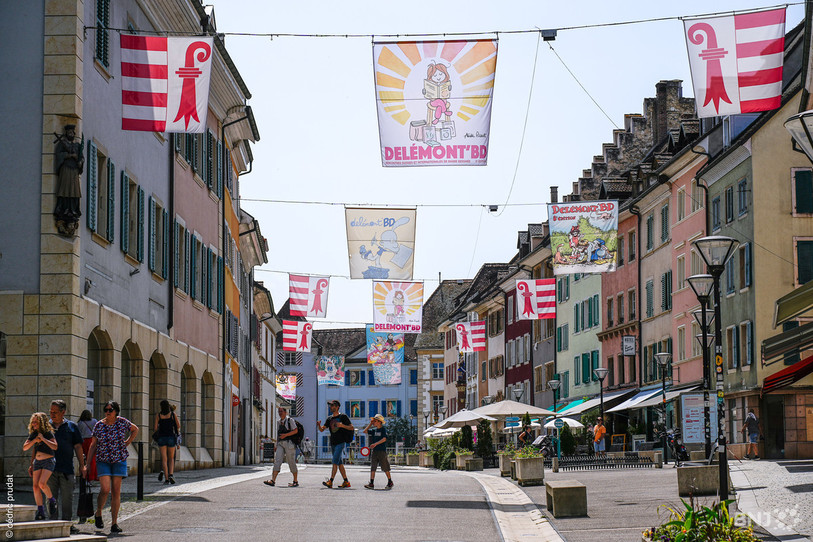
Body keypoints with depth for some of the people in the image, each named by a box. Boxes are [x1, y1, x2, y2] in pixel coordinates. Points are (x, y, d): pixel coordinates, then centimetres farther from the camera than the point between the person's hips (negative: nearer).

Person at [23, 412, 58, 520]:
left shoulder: (48, 433, -7)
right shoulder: (33, 434, 10)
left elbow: (55, 447, -18)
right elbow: (24, 448, 5)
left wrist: (43, 439, -19)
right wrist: (34, 440, -9)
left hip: (48, 461, -6)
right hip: (37, 462, 6)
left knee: (42, 483, -22)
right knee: (36, 486, -2)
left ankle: (51, 501, 3)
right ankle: (40, 511, 5)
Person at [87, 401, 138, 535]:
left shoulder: (122, 422, -1)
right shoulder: (99, 425, -1)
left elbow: (135, 429, 18)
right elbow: (93, 445, 6)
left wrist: (127, 443, 8)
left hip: (119, 460, 1)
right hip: (103, 460, -1)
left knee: (116, 491, -1)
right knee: (105, 489, -15)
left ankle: (114, 523, 3)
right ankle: (98, 513, 12)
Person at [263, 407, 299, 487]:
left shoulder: (290, 420, -1)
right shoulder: (279, 422, 17)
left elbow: (295, 431, -7)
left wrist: (285, 435, -16)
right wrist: (276, 445, 20)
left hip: (289, 443, -6)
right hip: (280, 444, 6)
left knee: (291, 462, -2)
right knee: (277, 460, -9)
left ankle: (295, 482, 7)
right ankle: (273, 481, -18)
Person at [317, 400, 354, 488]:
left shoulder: (343, 417, -3)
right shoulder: (329, 418, 15)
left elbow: (351, 428, -5)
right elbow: (322, 429, 11)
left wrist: (342, 425, -22)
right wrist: (319, 425, -11)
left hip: (341, 442, -7)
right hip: (333, 443, 7)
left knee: (335, 462, -16)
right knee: (339, 463, 9)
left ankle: (330, 482, -21)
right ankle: (346, 482, 14)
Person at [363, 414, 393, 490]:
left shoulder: (383, 430, -6)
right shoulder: (374, 430, 14)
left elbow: (384, 439, -19)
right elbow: (365, 431, 19)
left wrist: (375, 444, -27)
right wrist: (370, 424, 11)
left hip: (382, 451, -6)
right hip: (374, 451, 6)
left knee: (385, 468, 1)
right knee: (372, 467, -3)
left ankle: (390, 482, 15)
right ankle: (371, 484, -7)